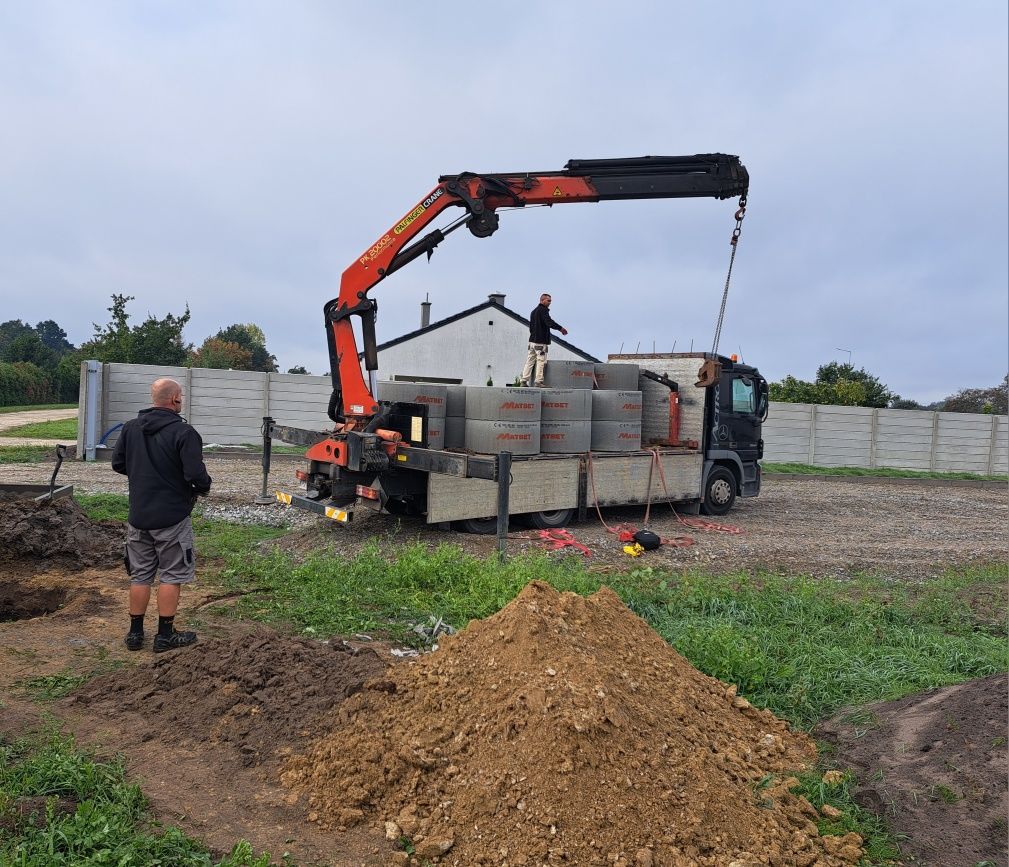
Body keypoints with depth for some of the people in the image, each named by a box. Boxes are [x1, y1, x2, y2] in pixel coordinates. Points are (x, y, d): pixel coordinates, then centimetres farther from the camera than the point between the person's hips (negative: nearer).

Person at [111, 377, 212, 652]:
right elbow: (196, 476, -22)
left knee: (140, 575, 16)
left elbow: (117, 463, 8)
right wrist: (203, 488, -1)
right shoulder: (184, 433, -18)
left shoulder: (131, 427, 1)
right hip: (172, 517, -5)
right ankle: (165, 635, 13)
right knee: (171, 577, 7)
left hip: (138, 516, 6)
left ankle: (135, 633, 24)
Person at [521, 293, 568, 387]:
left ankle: (524, 380, 6)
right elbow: (549, 322, -23)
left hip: (532, 340, 9)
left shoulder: (534, 311, 20)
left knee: (530, 361, 8)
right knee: (541, 361, -6)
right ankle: (538, 381, -9)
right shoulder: (543, 310, -9)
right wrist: (561, 328, -19)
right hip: (541, 341, -9)